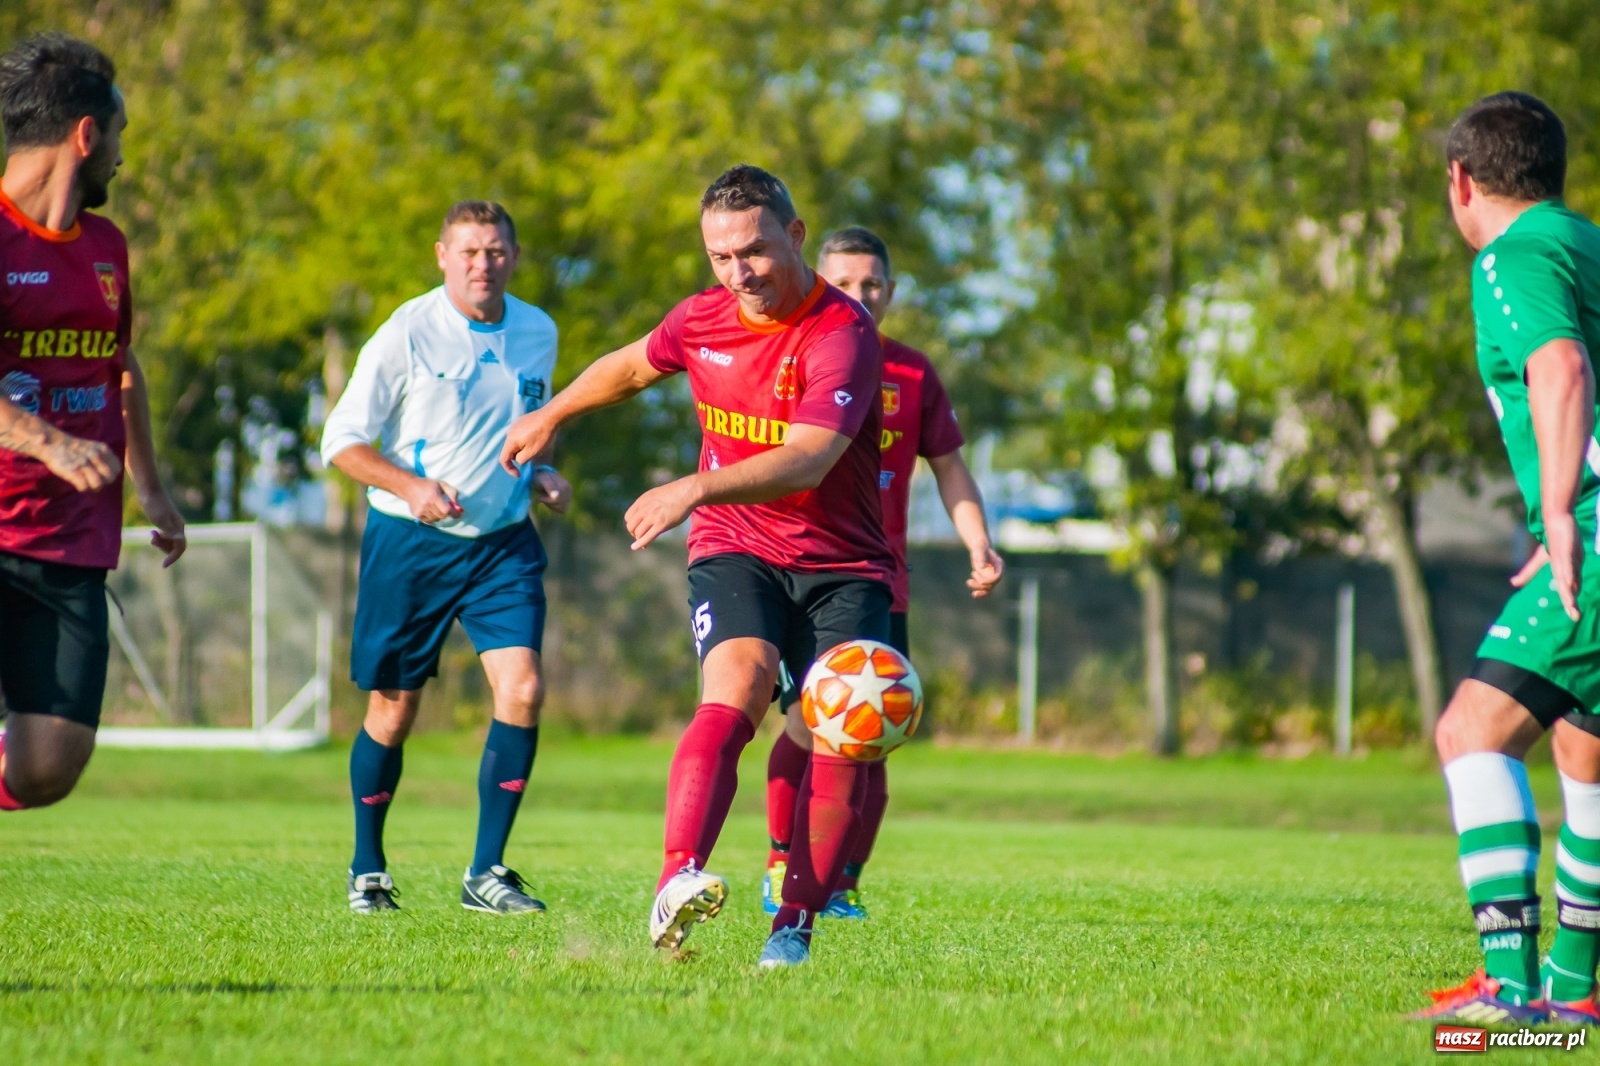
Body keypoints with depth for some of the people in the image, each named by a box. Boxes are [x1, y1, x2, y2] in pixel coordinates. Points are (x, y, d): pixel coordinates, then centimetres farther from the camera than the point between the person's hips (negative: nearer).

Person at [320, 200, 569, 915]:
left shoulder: (538, 334, 5)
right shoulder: (407, 334, -10)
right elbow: (342, 440, -7)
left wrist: (539, 473, 2)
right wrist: (411, 486, -22)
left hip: (503, 541, 3)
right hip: (408, 541, -3)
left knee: (522, 689, -15)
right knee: (393, 709, 4)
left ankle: (486, 872, -6)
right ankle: (367, 869, 25)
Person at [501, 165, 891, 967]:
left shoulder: (842, 335, -19)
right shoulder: (703, 319, 0)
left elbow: (805, 460, -33)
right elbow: (632, 365, 25)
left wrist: (696, 489, -45)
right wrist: (551, 416, 38)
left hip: (842, 564, -2)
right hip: (735, 550, 2)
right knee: (732, 695, -24)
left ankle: (795, 925, -2)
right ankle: (676, 883, -41)